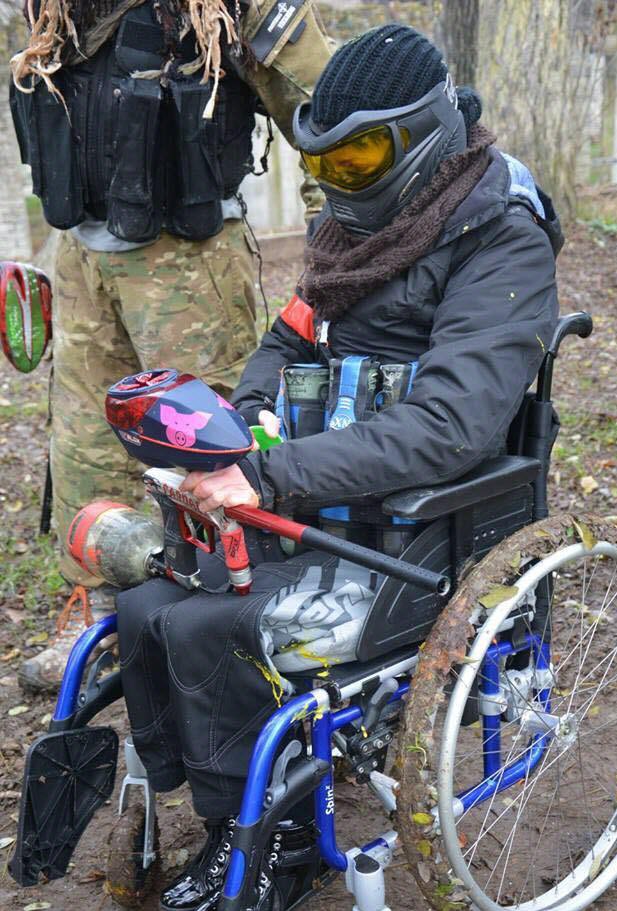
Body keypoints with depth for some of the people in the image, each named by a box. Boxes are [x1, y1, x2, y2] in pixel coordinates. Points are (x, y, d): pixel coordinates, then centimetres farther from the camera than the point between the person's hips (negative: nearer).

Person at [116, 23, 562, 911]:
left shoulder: (502, 247, -15)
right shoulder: (359, 228, 10)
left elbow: (446, 426, -28)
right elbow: (288, 344, 18)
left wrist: (272, 478, -31)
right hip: (316, 500, 8)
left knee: (209, 630, -23)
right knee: (143, 606, -9)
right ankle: (232, 826, 10)